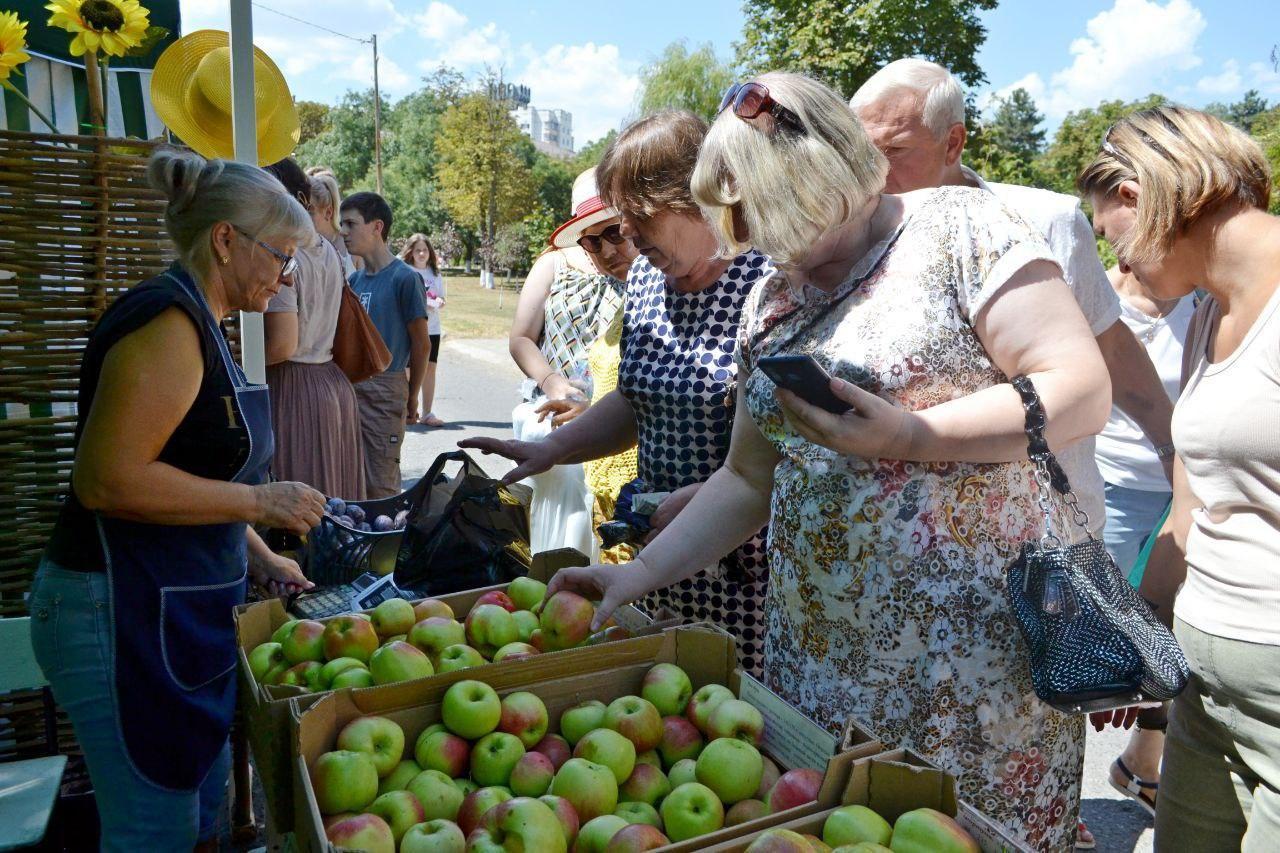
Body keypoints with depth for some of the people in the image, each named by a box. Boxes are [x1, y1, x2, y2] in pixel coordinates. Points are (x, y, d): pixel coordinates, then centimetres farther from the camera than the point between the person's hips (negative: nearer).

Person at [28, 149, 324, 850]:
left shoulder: (195, 322, 13)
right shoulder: (166, 321, -18)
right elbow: (109, 479, -26)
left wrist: (258, 557, 13)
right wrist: (258, 502, -18)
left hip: (174, 611, 10)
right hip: (124, 615, -10)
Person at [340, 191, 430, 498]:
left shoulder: (404, 278, -8)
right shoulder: (353, 280, 11)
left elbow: (421, 343, -5)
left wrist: (412, 397, 0)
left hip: (385, 390, -6)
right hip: (349, 386, 6)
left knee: (381, 486, -2)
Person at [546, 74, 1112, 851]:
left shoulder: (959, 227, -6)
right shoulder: (772, 304, 10)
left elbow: (1082, 393, -12)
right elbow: (749, 480, 12)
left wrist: (904, 437, -21)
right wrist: (639, 575, 5)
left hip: (974, 641, -5)